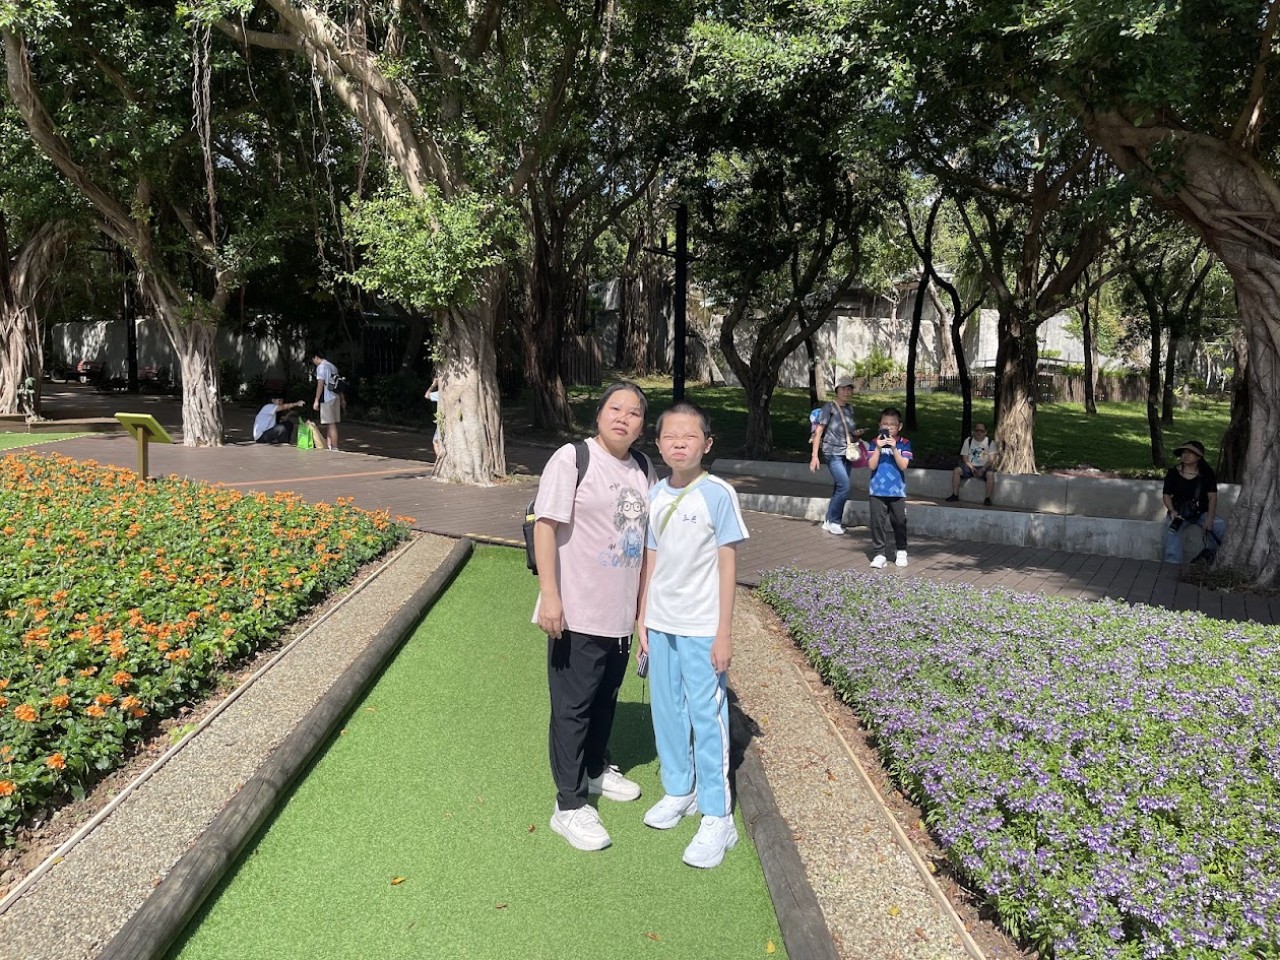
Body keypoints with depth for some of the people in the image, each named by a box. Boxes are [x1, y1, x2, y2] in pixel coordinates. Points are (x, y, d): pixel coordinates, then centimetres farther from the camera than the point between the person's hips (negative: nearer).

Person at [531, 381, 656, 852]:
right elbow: (546, 526, -15)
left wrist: (644, 602, 17)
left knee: (606, 700, 21)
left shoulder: (643, 470, 7)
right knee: (573, 707, 3)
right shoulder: (572, 459, -12)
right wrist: (549, 596, -20)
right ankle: (569, 805, 14)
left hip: (621, 614, 6)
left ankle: (596, 770, 43)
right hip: (577, 612, -6)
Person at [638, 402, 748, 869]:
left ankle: (717, 819, 11)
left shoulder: (718, 494, -10)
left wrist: (723, 632, -11)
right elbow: (651, 562, 10)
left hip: (701, 629, -5)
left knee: (707, 717, 0)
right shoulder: (656, 495, 5)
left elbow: (727, 565, -9)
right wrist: (643, 621, 10)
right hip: (661, 625, 6)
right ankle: (679, 791, 35)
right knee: (667, 713, 15)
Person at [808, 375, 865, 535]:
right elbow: (819, 431, -9)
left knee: (840, 488, 7)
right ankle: (833, 520, -2)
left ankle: (829, 522, 16)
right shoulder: (829, 407, -6)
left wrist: (856, 433, 4)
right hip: (832, 453, -7)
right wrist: (815, 455, -15)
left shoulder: (850, 408, 13)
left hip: (846, 453, 7)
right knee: (844, 486, -16)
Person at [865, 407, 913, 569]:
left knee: (899, 522, 8)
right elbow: (871, 466, -6)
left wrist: (894, 448, -19)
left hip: (897, 491, 0)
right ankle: (879, 554, 7)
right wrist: (878, 448, -16)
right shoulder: (875, 443, 1)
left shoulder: (904, 443, -1)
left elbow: (903, 465, -10)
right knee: (877, 522, 0)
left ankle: (901, 551, 27)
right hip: (877, 490, 0)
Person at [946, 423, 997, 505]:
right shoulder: (968, 441, 3)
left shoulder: (990, 442, -2)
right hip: (970, 466, 2)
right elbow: (964, 457, 1)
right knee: (957, 470, -22)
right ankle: (955, 495, -16)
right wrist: (972, 468, -14)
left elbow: (991, 459, -7)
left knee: (990, 474, -34)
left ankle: (987, 498, -24)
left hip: (984, 467, -2)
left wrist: (982, 469, -21)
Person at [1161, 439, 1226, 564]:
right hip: (1179, 511, -1)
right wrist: (1172, 511, -21)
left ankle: (1208, 553, -2)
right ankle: (1172, 562, -35)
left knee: (1220, 525, -24)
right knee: (1172, 527, -33)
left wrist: (1210, 519, -19)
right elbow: (1166, 495, 0)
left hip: (1201, 512, 1)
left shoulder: (1206, 472, -2)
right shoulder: (1173, 473, -4)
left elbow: (1212, 497, -5)